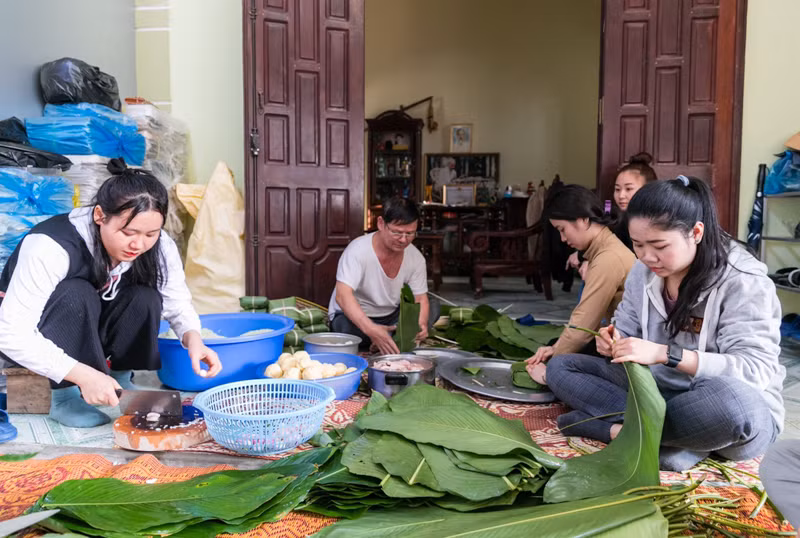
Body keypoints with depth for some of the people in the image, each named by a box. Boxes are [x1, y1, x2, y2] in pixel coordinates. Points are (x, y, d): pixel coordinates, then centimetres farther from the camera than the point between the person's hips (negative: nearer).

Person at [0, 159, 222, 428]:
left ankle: (120, 380, -5)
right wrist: (84, 375, -43)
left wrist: (193, 339, -35)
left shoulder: (160, 247, -21)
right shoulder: (50, 247, -35)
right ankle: (64, 396, -18)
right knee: (77, 295, -35)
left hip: (85, 331, 4)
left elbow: (179, 304, -12)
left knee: (145, 298, -26)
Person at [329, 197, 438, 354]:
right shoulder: (358, 250, -26)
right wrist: (370, 329, -53)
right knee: (348, 326, -39)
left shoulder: (415, 257, -9)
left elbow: (421, 298, -6)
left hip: (390, 317, 5)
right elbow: (343, 295, -38)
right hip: (354, 317, -5)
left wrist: (421, 324, -32)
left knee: (433, 307, -12)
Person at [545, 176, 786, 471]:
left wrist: (666, 354, -33)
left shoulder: (743, 281, -17)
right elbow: (626, 329, 11)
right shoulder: (642, 272, 0)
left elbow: (757, 369, -25)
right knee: (560, 367, -5)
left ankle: (620, 428, -19)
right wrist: (614, 341, -14)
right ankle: (675, 434, -21)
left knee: (727, 398, -43)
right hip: (657, 392, 6)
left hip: (740, 412, -6)